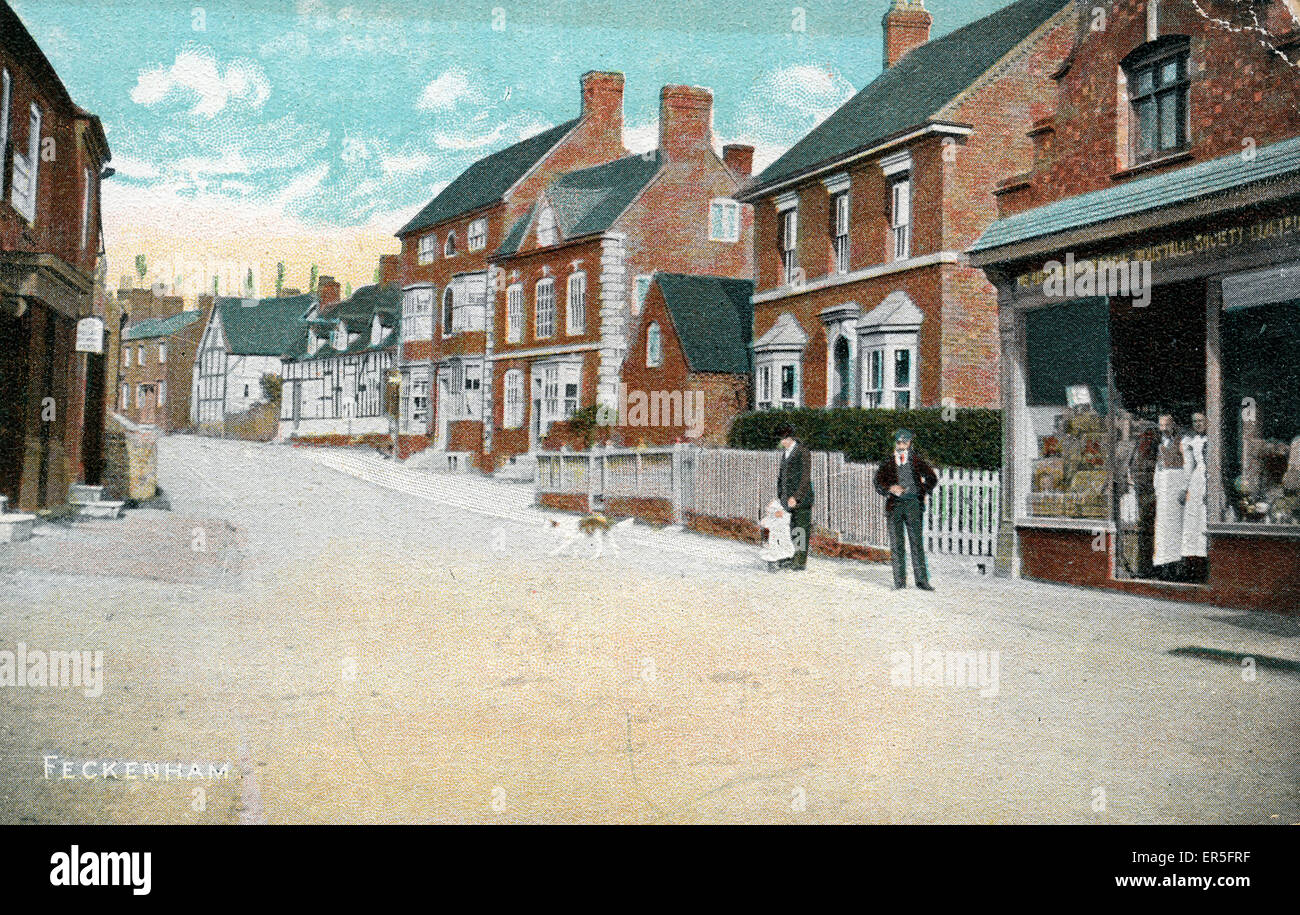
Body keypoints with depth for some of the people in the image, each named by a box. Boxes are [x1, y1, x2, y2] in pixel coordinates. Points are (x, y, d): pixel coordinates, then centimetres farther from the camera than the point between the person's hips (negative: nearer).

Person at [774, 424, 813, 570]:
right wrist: (779, 496, 13)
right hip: (787, 498, 7)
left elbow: (806, 477, -14)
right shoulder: (784, 452, 13)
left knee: (801, 528, -3)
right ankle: (792, 558, 15)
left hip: (801, 498, -7)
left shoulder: (803, 452, -11)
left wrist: (796, 497, -18)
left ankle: (802, 561, 1)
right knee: (790, 528, 8)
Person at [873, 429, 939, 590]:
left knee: (917, 542, -4)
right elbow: (878, 484, 4)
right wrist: (891, 489, -15)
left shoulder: (917, 461, 12)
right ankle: (899, 581, 3)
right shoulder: (887, 464, 12)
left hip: (913, 504, -1)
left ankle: (921, 580, -2)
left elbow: (932, 478, 17)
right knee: (896, 544, -1)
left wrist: (922, 492, 7)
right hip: (894, 505, 1)